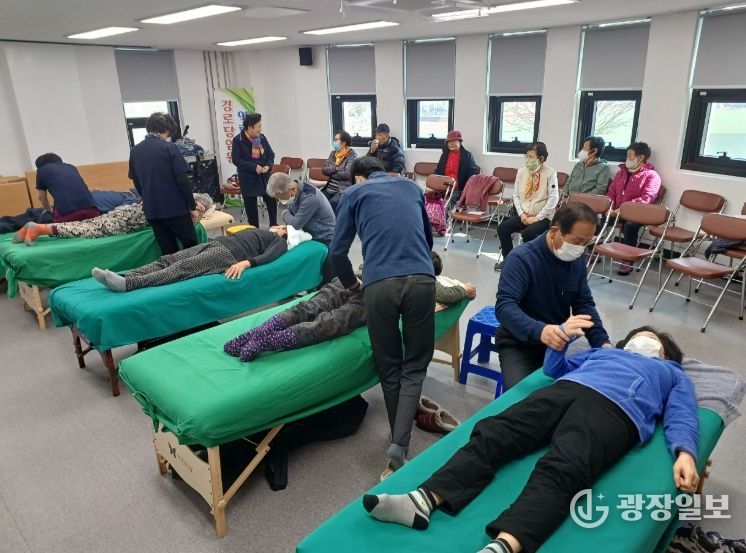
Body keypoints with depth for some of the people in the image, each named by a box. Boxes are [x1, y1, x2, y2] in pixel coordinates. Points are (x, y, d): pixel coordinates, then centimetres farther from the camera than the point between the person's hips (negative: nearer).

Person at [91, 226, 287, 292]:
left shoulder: (280, 242, 11)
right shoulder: (261, 231, 37)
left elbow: (268, 257, -10)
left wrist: (246, 263, -27)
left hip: (230, 253, -9)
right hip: (217, 242, 9)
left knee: (181, 268, -27)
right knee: (167, 260, -12)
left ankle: (128, 284, -42)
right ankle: (123, 276, -26)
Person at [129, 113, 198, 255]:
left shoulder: (135, 151, 7)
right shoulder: (169, 148, -10)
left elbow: (136, 181, 16)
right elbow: (182, 180, -13)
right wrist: (192, 206, -4)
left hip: (151, 210, 5)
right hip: (175, 207, -5)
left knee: (168, 252, 12)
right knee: (191, 248, 8)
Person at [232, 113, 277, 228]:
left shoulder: (262, 138, 4)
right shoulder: (238, 140, -11)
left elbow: (270, 154, 9)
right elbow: (236, 160, -15)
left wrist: (268, 166, -11)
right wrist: (254, 167, -22)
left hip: (264, 176, 4)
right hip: (248, 178, -4)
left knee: (272, 201, 8)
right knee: (251, 206, 5)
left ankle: (274, 226, 26)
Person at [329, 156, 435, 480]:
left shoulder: (353, 193, 18)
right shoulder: (411, 186, 27)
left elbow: (337, 251, 12)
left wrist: (351, 283, 29)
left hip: (379, 284, -1)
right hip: (421, 280, 2)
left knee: (389, 368, 15)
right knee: (414, 366, 12)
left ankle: (399, 441, 29)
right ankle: (399, 446, -2)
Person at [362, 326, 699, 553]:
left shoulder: (673, 373, 36)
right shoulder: (602, 352, 44)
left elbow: (681, 417, 17)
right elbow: (553, 368, 35)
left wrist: (685, 452, -4)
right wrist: (563, 336, 17)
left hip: (615, 410, -3)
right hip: (567, 390, 4)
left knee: (561, 471, -35)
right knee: (491, 433, -25)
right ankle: (422, 500, -42)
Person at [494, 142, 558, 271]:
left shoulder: (550, 173, -10)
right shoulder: (522, 171, 5)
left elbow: (553, 198, -14)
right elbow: (516, 195, 8)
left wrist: (537, 217, -18)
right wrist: (521, 214, -6)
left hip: (543, 216, -5)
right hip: (524, 214, 5)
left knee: (528, 233, -32)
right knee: (502, 228, -14)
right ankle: (508, 259, 5)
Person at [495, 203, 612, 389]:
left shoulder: (577, 260, -1)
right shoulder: (521, 259, -21)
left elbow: (584, 304, 5)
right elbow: (504, 307, -32)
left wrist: (602, 342, -12)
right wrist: (539, 331, -50)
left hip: (559, 342, 6)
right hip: (518, 343, -6)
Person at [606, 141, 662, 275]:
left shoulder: (651, 175, -2)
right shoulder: (622, 171, 18)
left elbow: (646, 199, -15)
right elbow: (611, 192, 18)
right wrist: (609, 207, -4)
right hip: (616, 212, 6)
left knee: (630, 225, -37)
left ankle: (628, 261, -26)